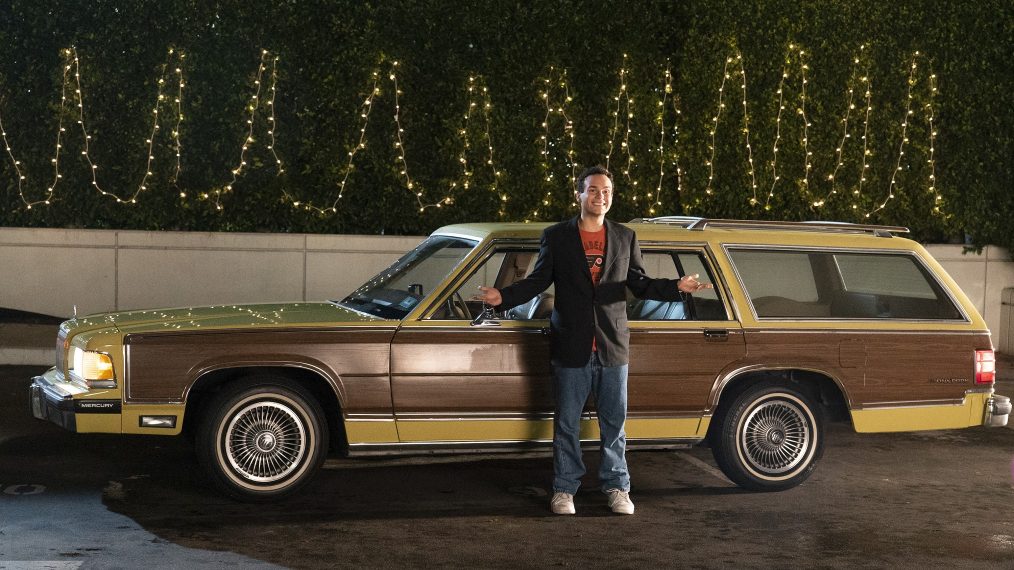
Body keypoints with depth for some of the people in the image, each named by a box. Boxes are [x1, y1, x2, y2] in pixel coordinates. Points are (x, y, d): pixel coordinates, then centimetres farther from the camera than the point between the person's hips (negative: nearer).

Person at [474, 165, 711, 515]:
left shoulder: (625, 238, 8)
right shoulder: (556, 237, 2)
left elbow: (639, 284, 9)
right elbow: (537, 281, 3)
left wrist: (676, 288, -7)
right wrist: (503, 297, -13)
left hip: (612, 347, 2)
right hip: (571, 348, -1)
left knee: (614, 422, 7)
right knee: (566, 423, 6)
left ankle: (617, 488, 19)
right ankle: (564, 489, 17)